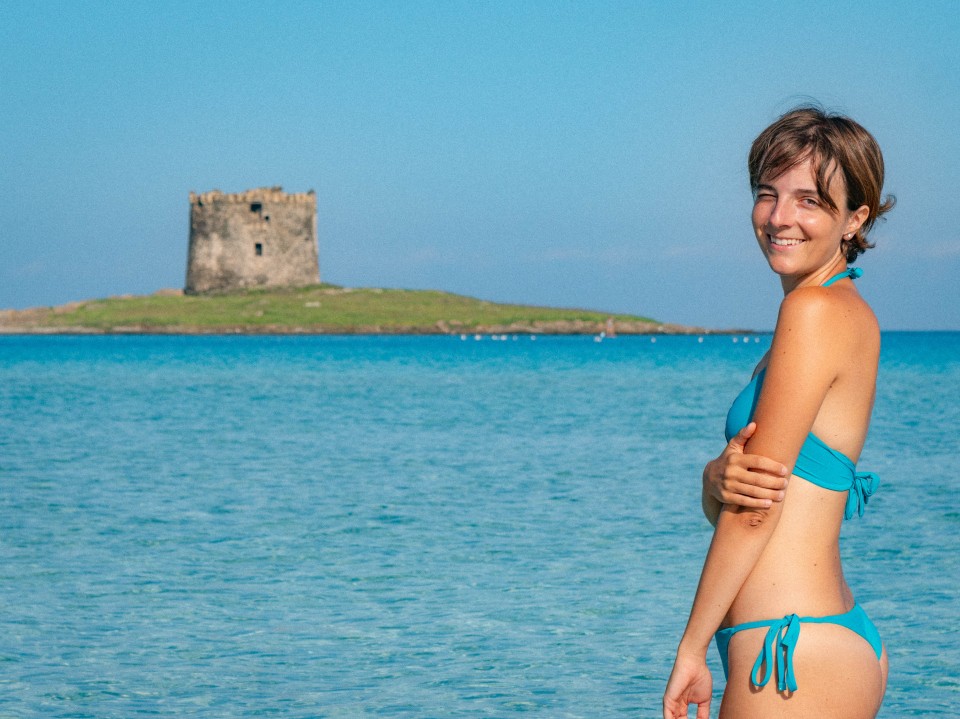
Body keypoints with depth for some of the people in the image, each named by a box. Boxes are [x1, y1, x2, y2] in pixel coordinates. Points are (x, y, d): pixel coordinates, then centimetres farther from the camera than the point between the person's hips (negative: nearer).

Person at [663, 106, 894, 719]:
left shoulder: (817, 311, -13)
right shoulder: (849, 314, 15)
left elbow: (754, 511, -13)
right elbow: (723, 502, 9)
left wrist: (691, 650, -7)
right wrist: (720, 478, -13)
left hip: (797, 658, -9)